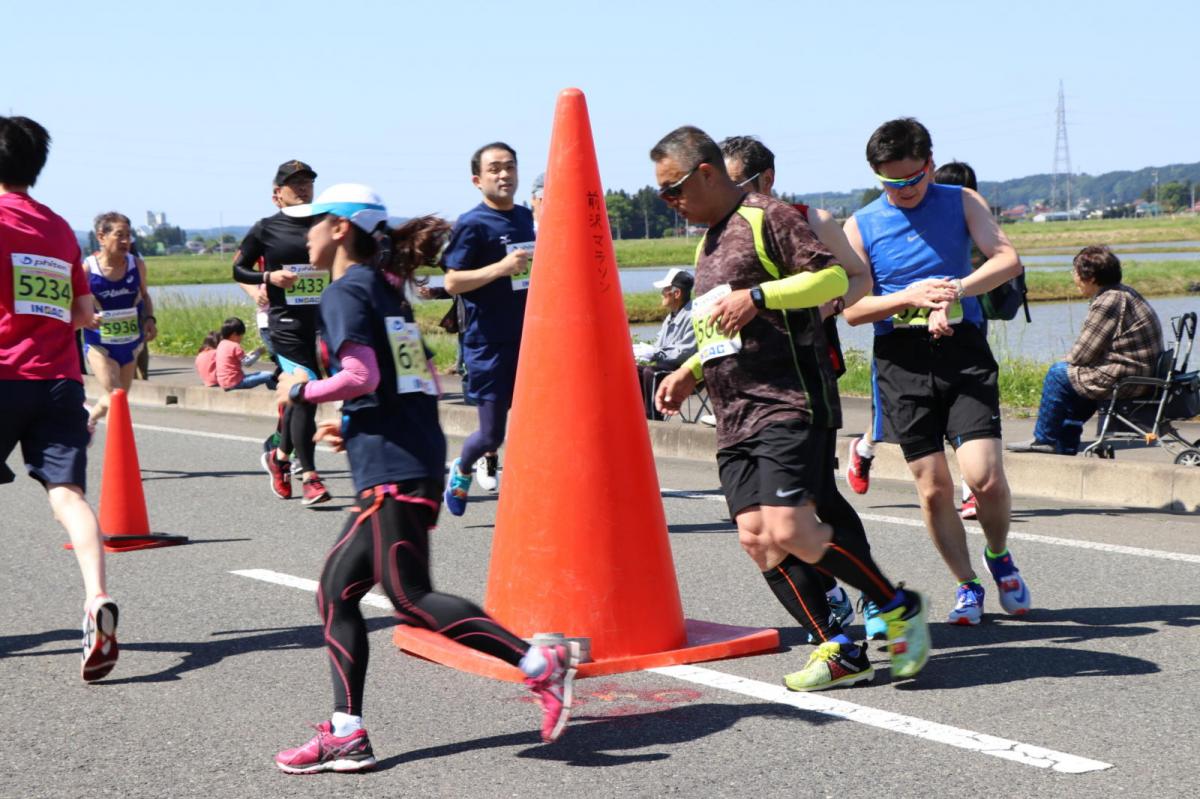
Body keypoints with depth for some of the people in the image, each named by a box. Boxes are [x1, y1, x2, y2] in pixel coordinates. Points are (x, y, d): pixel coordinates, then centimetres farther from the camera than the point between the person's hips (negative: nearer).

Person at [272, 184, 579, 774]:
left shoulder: (344, 293, -7)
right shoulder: (386, 290, 20)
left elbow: (361, 375, -19)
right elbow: (419, 382, 22)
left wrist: (301, 391, -4)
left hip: (391, 466, -10)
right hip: (416, 456, 10)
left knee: (411, 597, -11)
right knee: (336, 589, 11)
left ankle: (541, 664, -16)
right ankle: (346, 735, 11)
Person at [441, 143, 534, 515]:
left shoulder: (529, 218, 12)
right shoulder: (471, 225, -7)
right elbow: (452, 282, -14)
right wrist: (502, 268, -23)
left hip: (531, 338, 5)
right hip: (488, 344, -5)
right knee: (492, 434, 4)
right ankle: (461, 471, 35)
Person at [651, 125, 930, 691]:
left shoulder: (769, 217, -4)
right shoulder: (708, 243, 23)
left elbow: (836, 276, -15)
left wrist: (758, 295, -20)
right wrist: (689, 372, 20)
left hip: (790, 403, -9)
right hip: (734, 418, 9)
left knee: (790, 532, -19)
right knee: (755, 536, -3)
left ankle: (899, 607, 1)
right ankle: (840, 651, 3)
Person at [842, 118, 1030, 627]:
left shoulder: (961, 202, 5)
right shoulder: (860, 226, 4)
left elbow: (1008, 259, -8)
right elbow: (853, 309, 0)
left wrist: (956, 291, -24)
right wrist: (910, 297, -16)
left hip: (962, 348, -1)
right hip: (901, 360, 1)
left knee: (984, 476, -12)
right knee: (933, 488, 2)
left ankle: (999, 556, 18)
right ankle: (966, 586, 20)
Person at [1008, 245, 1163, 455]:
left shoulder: (1108, 303, -19)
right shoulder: (1124, 293, 14)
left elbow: (1082, 354, -15)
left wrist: (1068, 362, 5)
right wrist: (1071, 361, 9)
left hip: (1126, 381, -10)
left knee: (1058, 374, -1)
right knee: (1072, 373, 25)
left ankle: (1043, 439, 12)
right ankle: (1065, 447, 28)